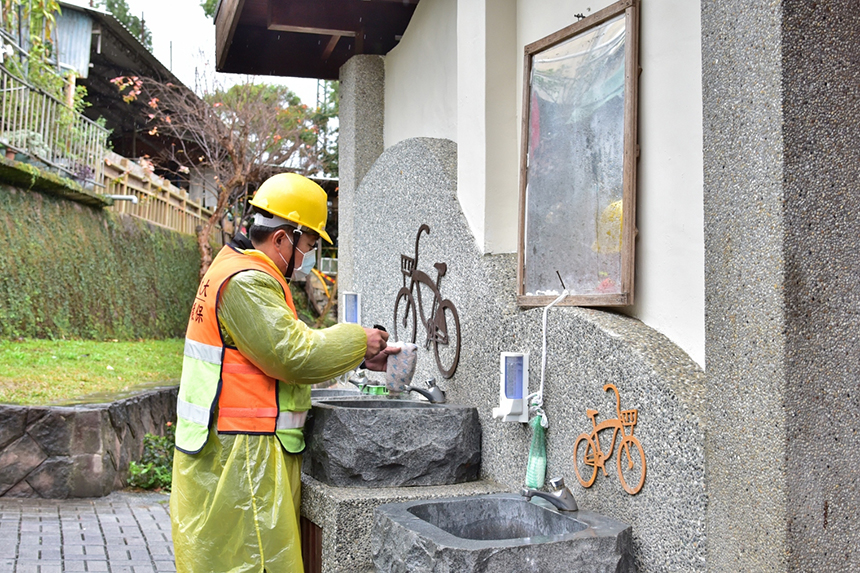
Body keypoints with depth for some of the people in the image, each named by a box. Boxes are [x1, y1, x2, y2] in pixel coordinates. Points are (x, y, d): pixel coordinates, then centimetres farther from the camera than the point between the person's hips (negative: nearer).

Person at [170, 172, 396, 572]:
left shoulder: (251, 274, 17)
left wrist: (360, 358, 12)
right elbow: (294, 356, -22)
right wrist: (358, 341, -8)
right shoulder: (245, 282, -18)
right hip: (238, 458, -11)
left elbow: (285, 346, 19)